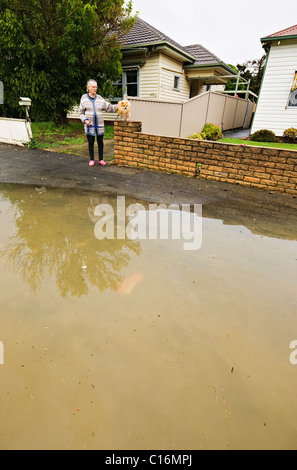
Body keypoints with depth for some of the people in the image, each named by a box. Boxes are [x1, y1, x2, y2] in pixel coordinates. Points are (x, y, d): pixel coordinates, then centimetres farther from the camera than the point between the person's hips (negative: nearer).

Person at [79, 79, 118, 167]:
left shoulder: (100, 98, 7)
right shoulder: (84, 98, 5)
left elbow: (109, 107, 6)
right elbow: (81, 112, 7)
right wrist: (85, 120, -10)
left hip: (100, 125, 1)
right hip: (89, 125, -1)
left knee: (100, 142, 4)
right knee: (91, 142, 4)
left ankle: (101, 159, 16)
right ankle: (92, 159, 17)